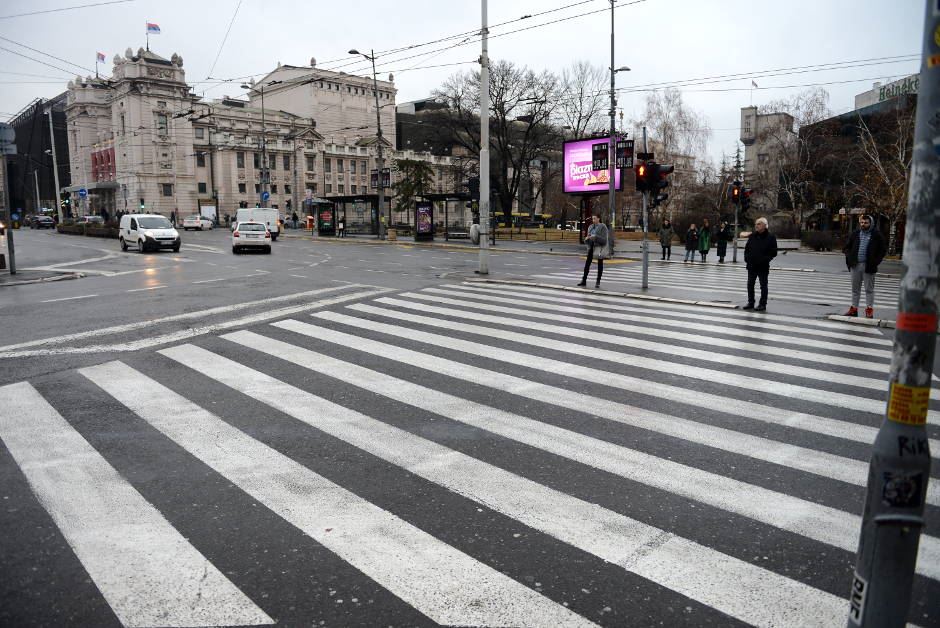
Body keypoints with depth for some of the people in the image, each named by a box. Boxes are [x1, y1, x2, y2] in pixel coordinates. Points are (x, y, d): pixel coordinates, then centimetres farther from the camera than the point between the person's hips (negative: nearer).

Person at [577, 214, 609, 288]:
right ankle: (584, 280, 1)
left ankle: (598, 282, 8)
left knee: (600, 264, 3)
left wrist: (595, 237, -25)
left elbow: (604, 240, -14)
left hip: (600, 247, -5)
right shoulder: (590, 227, 10)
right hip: (592, 247, 5)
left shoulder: (603, 227, -8)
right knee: (587, 263, -2)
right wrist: (586, 239, -9)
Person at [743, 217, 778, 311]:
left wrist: (765, 259, -16)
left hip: (763, 266, -5)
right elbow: (746, 248, 15)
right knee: (750, 285, 10)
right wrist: (746, 258, 1)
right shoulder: (752, 236, 7)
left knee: (763, 286, 4)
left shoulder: (770, 237, -7)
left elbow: (774, 252, -6)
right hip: (751, 265, 5)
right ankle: (750, 303, 21)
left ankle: (762, 304, 11)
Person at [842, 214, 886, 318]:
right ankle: (854, 308, 17)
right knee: (855, 289, 10)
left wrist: (875, 262, -8)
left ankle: (869, 309, 6)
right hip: (855, 265, 4)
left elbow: (882, 250, 2)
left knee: (869, 289, 2)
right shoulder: (855, 233, 9)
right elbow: (847, 247, 16)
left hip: (868, 266, -4)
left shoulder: (876, 235, -1)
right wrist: (849, 257, 0)